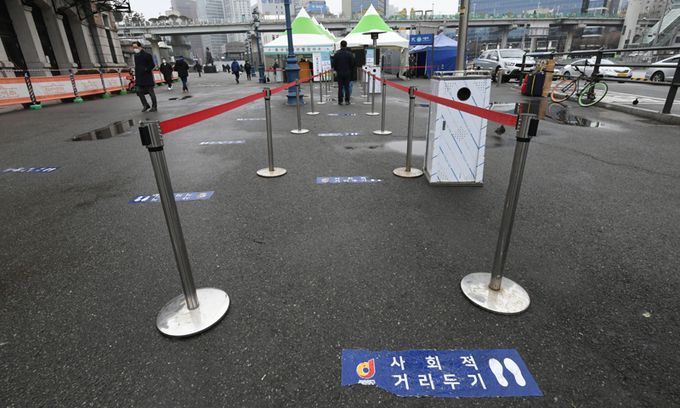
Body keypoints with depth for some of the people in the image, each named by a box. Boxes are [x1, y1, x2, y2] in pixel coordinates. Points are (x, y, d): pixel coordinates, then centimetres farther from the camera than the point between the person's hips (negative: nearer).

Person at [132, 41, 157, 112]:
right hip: (139, 78, 7)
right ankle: (146, 105, 15)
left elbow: (152, 65, -9)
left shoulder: (147, 55, -7)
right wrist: (136, 76, 13)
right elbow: (136, 66, 18)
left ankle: (154, 106, 8)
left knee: (151, 92, 0)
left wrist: (146, 69, -17)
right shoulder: (136, 56, 13)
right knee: (139, 92, 4)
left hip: (147, 77, -7)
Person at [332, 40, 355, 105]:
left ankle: (340, 101, 3)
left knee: (340, 87, 4)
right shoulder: (349, 54, -4)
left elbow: (334, 64, 3)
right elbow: (352, 64, 1)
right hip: (347, 73, 0)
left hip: (339, 73, 0)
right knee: (347, 87, 5)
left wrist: (336, 70, 18)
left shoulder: (337, 54, -3)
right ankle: (347, 100, 4)